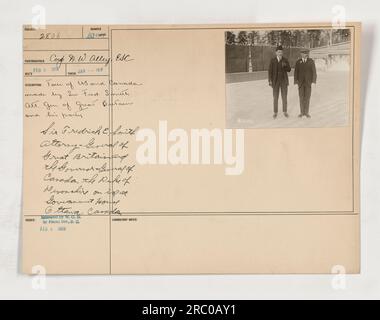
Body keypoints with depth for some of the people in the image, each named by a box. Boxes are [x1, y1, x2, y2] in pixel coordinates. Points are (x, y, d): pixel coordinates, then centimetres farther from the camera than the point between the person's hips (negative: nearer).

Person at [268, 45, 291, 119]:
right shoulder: (273, 60, -3)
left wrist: (284, 66, -23)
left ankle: (285, 111, 17)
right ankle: (275, 112, 13)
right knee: (275, 97, 2)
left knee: (284, 96, 5)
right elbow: (270, 71, -3)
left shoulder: (285, 60, 0)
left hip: (284, 80, 1)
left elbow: (289, 70, -2)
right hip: (275, 81, -1)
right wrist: (270, 81, -9)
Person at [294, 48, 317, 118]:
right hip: (300, 82, 1)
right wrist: (295, 82, -10)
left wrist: (314, 81, -14)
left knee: (307, 97, 0)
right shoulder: (298, 62, 1)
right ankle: (302, 112, 12)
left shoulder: (311, 61, -2)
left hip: (308, 82, -1)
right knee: (301, 98, 3)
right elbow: (296, 72, -1)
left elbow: (314, 72, -5)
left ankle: (306, 112, 9)